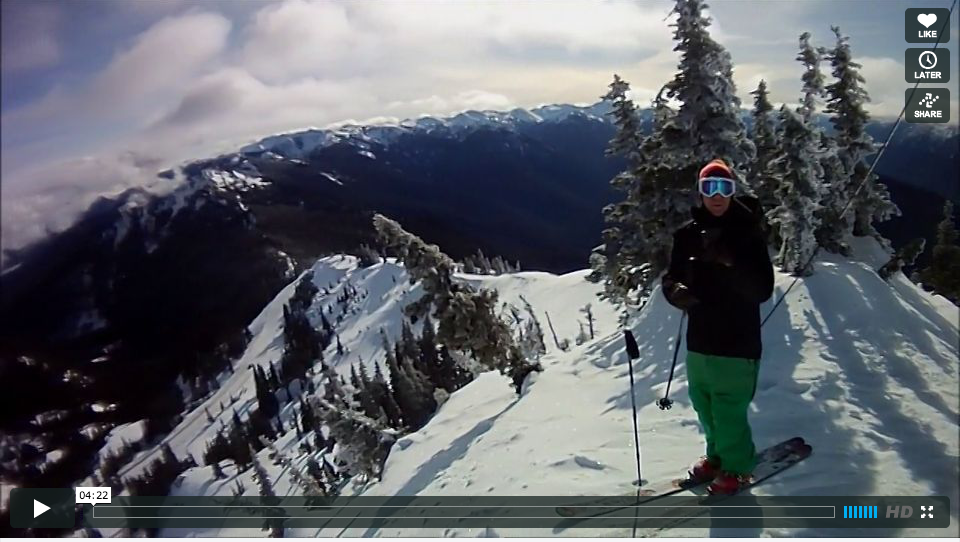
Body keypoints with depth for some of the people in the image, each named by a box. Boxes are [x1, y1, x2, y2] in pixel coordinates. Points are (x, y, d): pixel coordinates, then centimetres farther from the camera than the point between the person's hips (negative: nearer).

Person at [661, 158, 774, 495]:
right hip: (700, 340, 5)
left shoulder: (747, 232, -8)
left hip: (738, 342, -4)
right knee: (705, 406, 16)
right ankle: (717, 455, 39)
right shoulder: (688, 233, 3)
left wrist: (731, 262, -28)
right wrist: (677, 291, -17)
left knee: (728, 411, -3)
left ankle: (736, 467, 20)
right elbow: (671, 278, 7)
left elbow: (763, 290, -13)